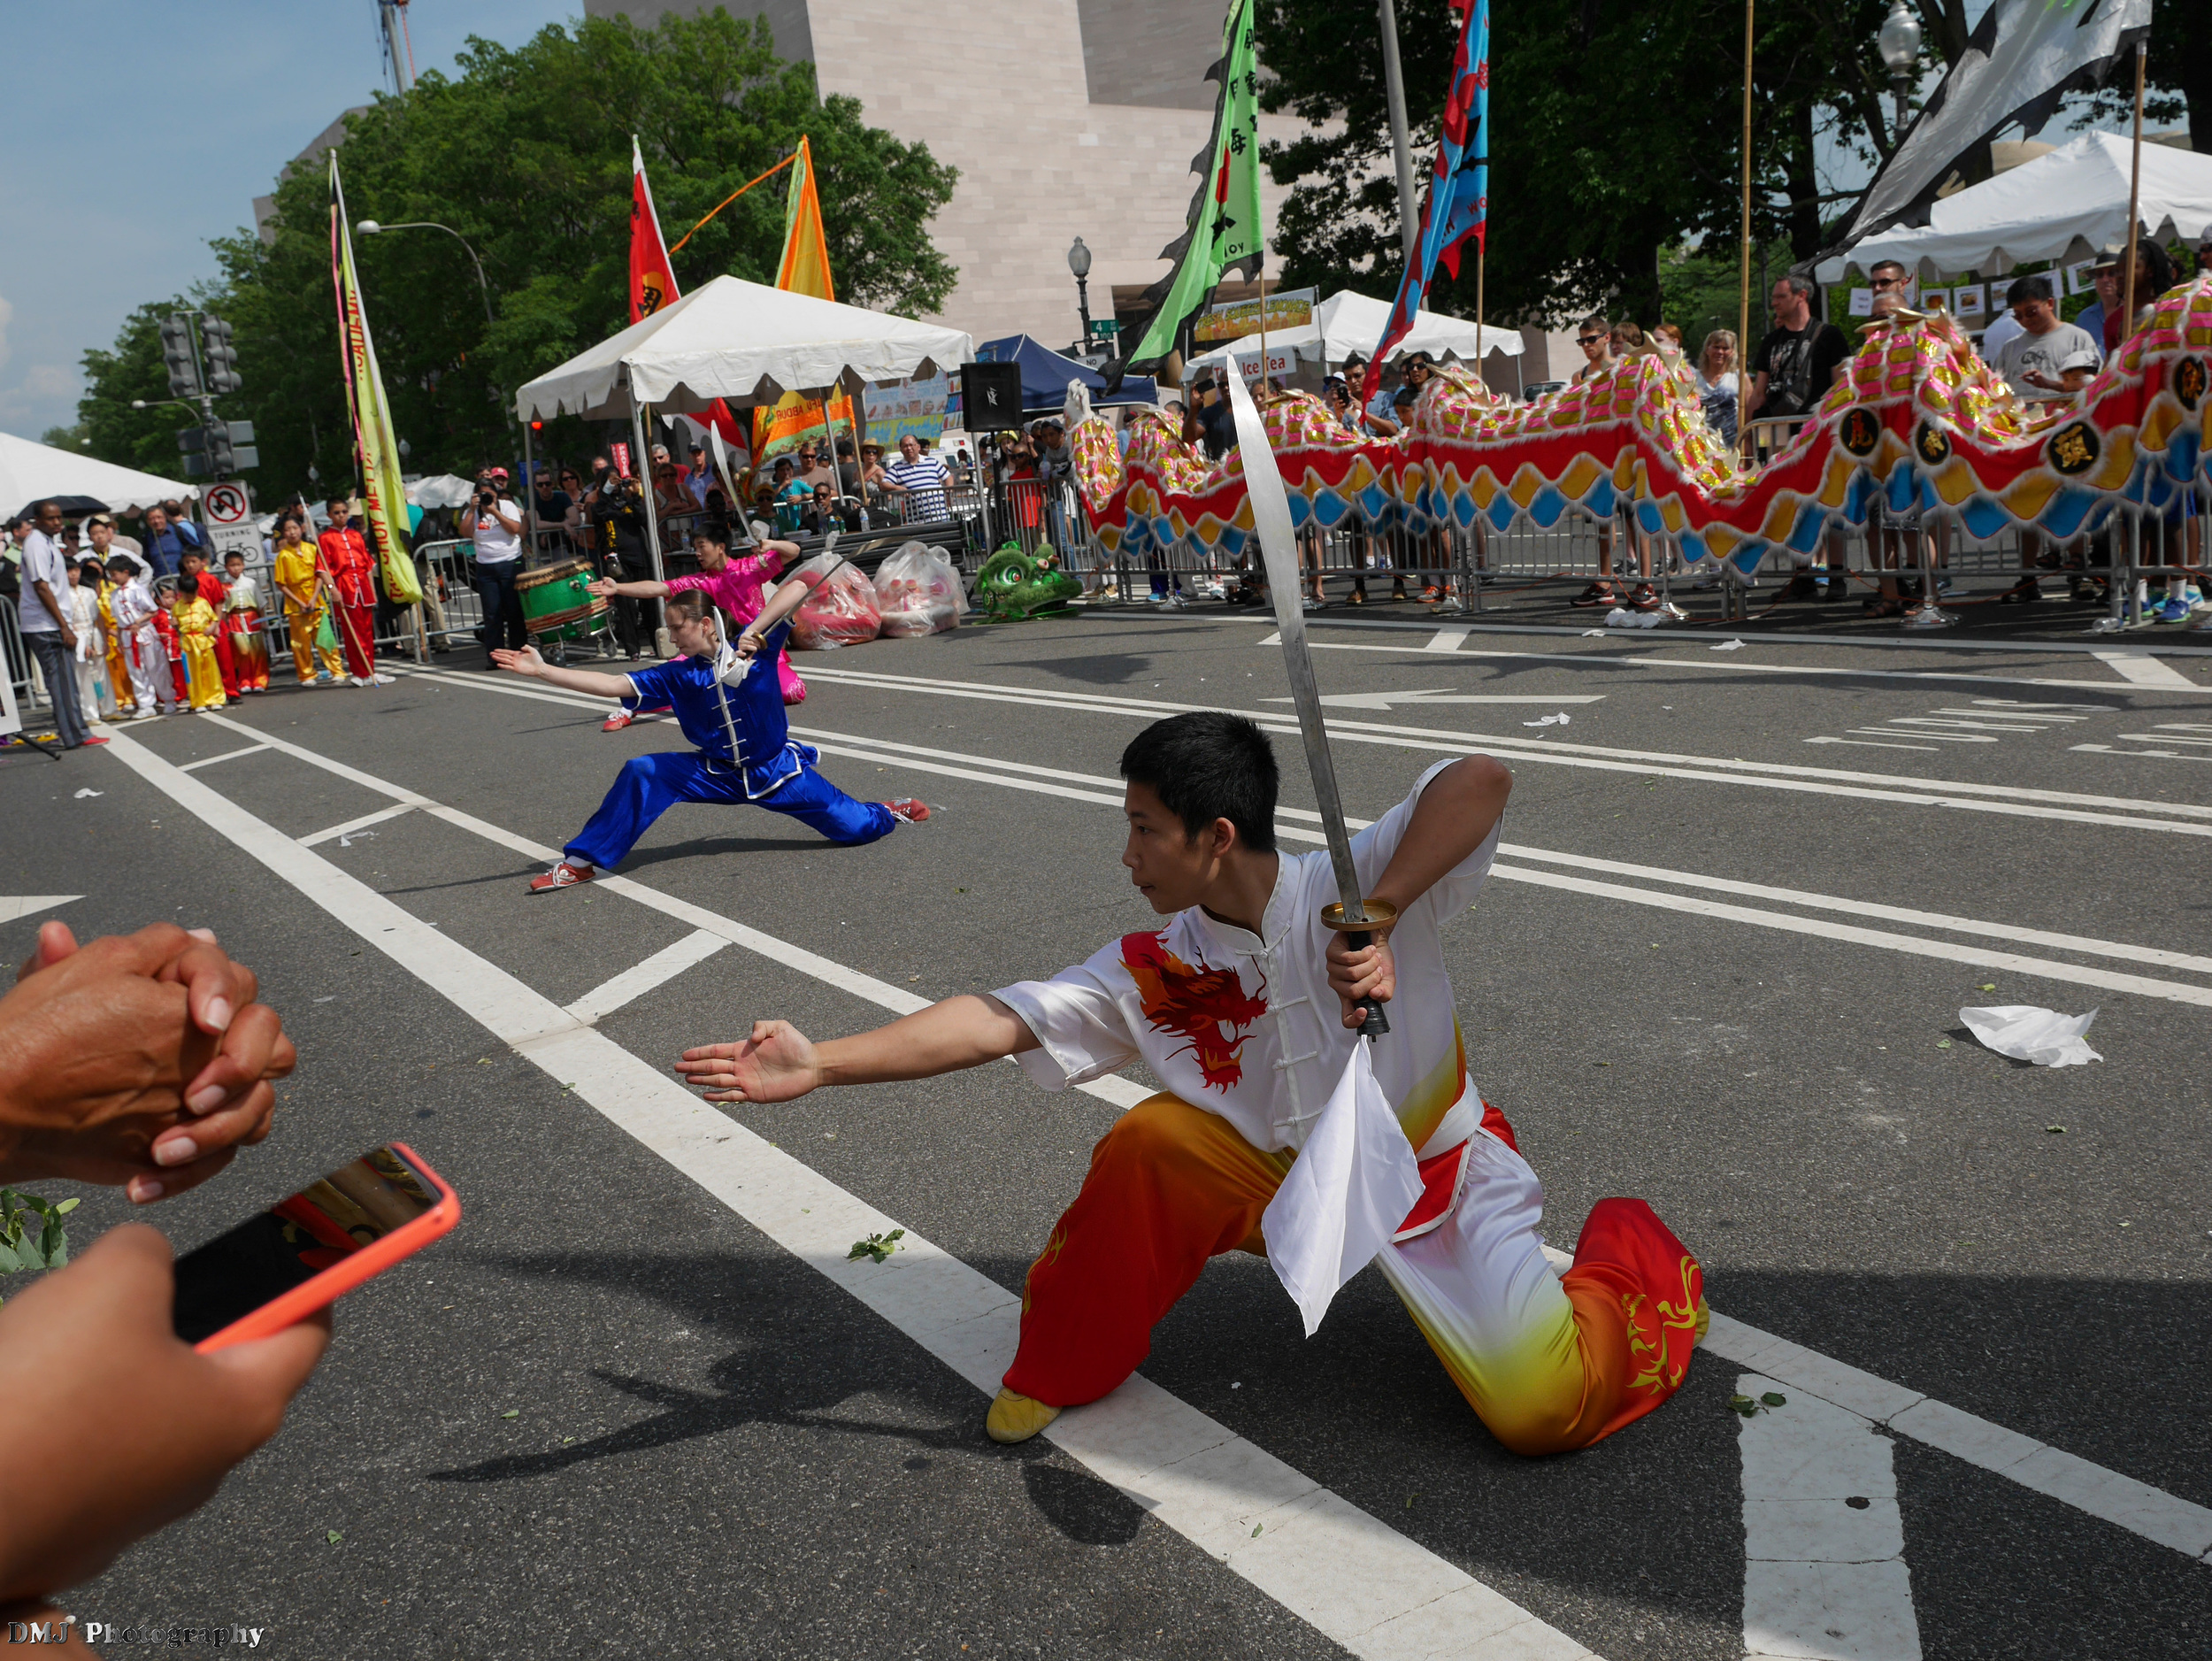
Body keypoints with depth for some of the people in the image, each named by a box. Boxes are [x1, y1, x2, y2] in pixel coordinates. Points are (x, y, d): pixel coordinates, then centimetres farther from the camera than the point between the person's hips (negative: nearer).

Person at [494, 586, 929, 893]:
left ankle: (891, 811, 31)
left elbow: (797, 587, -25)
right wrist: (540, 670, -19)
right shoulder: (676, 675, -5)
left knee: (855, 829, -7)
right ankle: (581, 862, -4)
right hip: (717, 775, 3)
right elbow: (612, 685, -12)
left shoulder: (755, 648, -15)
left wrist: (754, 631, -37)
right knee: (642, 772, -16)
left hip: (777, 771, -3)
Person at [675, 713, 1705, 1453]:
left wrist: (1380, 916, -44)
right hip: (1286, 1183, 3)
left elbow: (1479, 781, -36)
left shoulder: (1351, 887, -23)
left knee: (1541, 1410, -19)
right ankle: (1061, 1370, 2)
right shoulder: (1153, 967, -11)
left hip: (1440, 1177, -3)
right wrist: (820, 1065, -24)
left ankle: (1628, 1252, 14)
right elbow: (1000, 1020, -17)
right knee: (1149, 1145, -21)